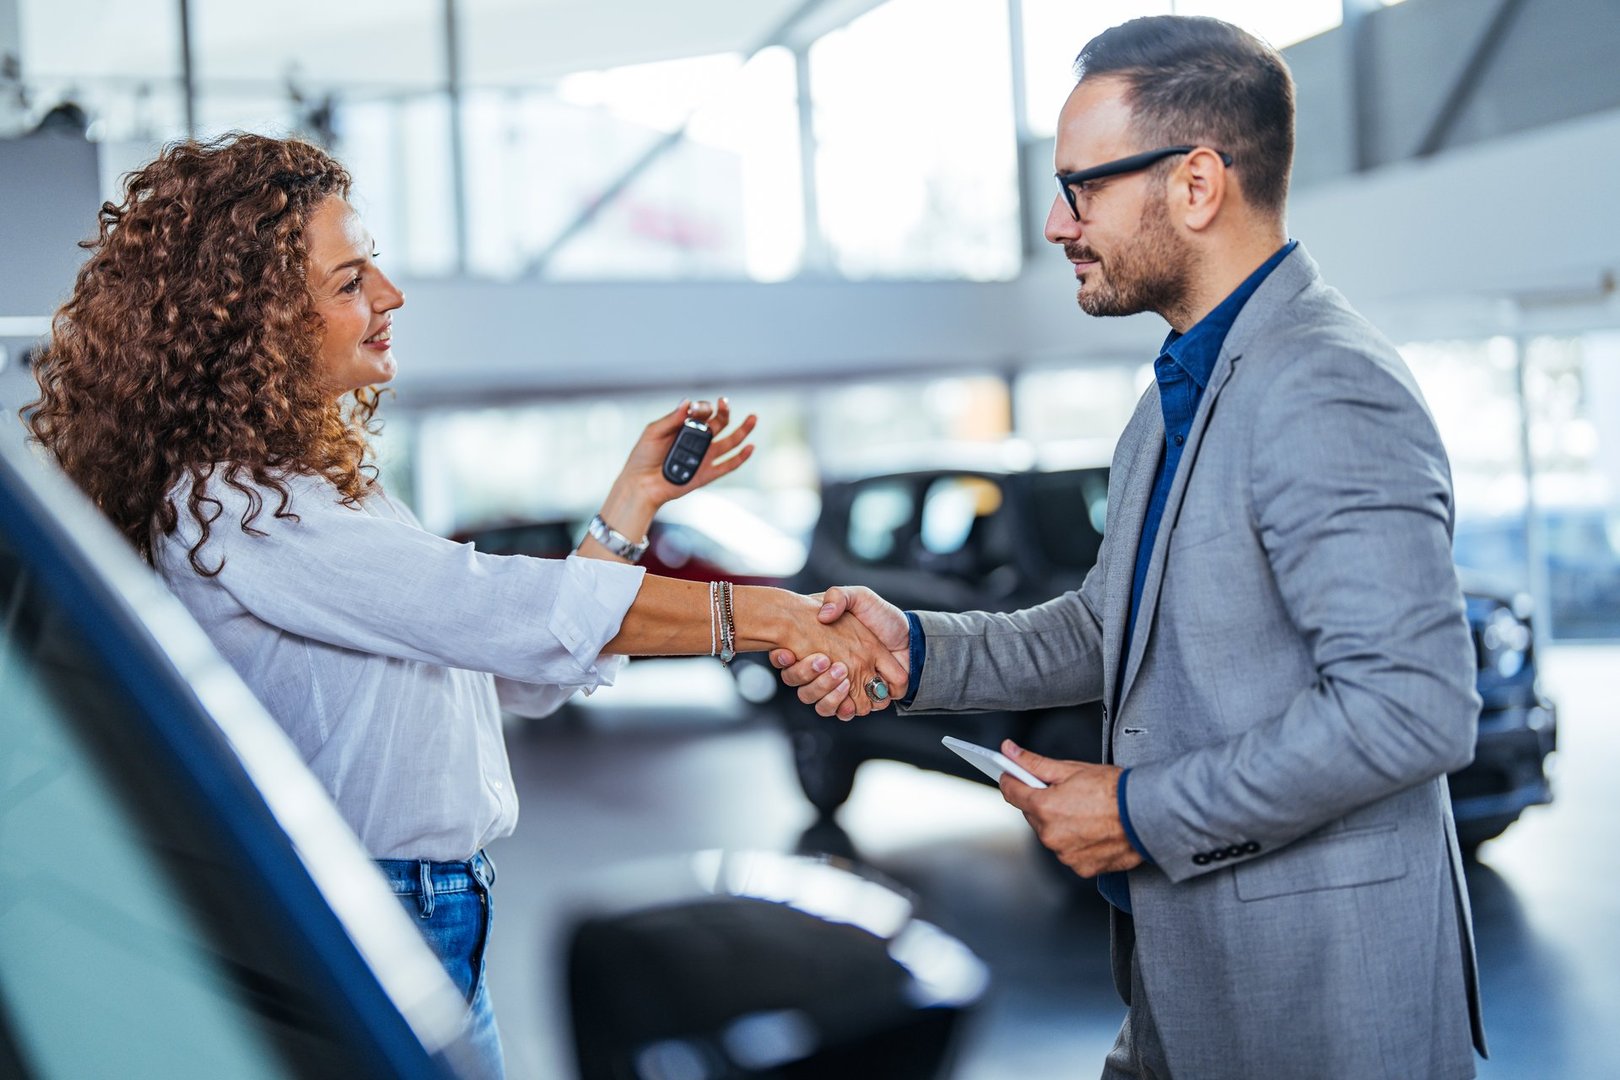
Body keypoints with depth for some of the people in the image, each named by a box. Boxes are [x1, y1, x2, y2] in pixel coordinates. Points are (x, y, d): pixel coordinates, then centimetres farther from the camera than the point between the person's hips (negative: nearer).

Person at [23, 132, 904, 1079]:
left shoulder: (320, 480, 8)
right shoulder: (225, 512, -20)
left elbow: (522, 678, 7)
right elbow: (500, 609, -27)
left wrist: (636, 500, 2)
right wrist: (762, 615, -26)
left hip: (441, 904, 8)